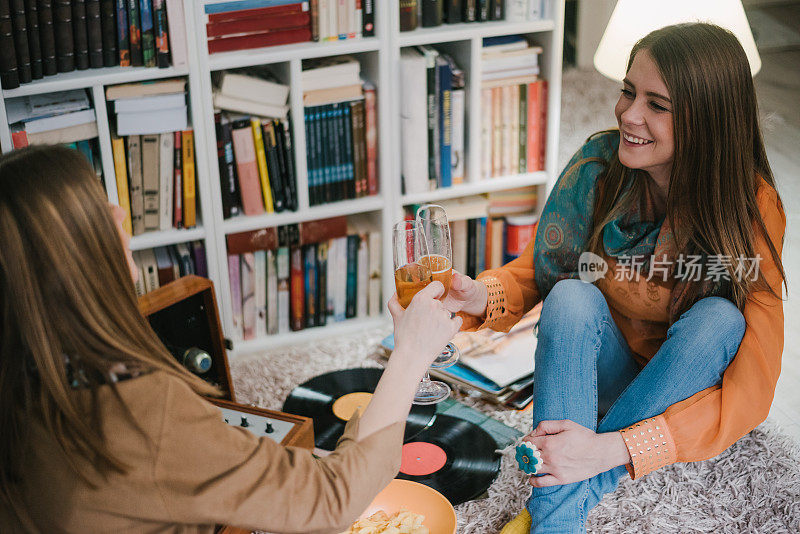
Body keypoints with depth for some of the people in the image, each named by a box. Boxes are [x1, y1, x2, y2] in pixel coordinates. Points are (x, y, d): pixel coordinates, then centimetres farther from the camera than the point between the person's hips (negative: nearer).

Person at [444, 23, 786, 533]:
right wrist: (483, 296, -33)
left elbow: (753, 388, -29)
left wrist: (613, 448, -41)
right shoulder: (599, 164, -16)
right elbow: (537, 270, -7)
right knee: (571, 296, -29)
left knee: (719, 317, -32)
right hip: (600, 376, 1)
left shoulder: (754, 208, -23)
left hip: (688, 387, -1)